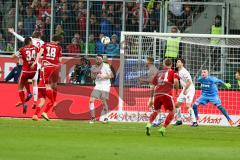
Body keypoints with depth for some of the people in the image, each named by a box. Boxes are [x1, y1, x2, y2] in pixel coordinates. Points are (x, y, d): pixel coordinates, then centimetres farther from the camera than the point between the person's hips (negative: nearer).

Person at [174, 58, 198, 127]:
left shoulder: (184, 72, -19)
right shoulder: (179, 72, 10)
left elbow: (189, 82, -25)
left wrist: (185, 90, -23)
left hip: (189, 89, -10)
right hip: (184, 89, 10)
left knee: (188, 105, -20)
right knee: (177, 104, 11)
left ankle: (194, 122, -19)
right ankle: (179, 120, 23)